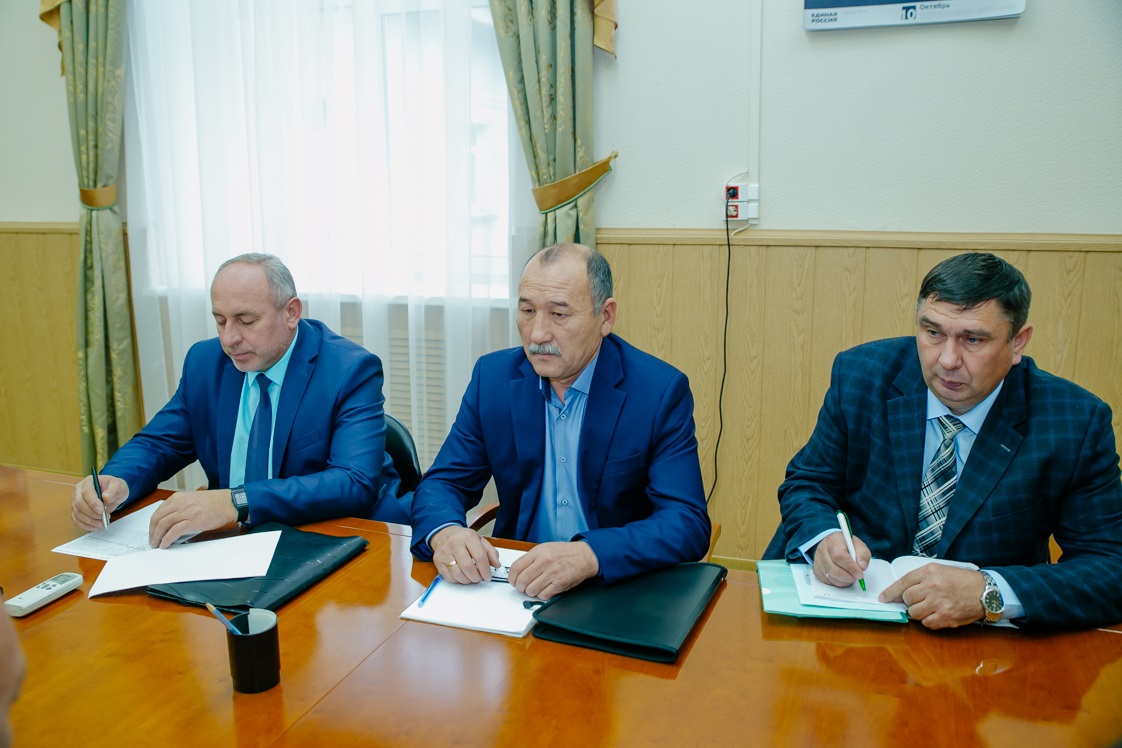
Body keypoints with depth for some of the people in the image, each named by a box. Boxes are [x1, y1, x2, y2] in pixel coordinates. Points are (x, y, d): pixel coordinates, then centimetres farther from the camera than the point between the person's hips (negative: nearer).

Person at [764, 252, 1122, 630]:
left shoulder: (1078, 423, -10)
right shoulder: (860, 374, -6)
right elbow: (806, 483, 2)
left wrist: (990, 593, -28)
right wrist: (826, 539, -21)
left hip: (981, 642, 2)